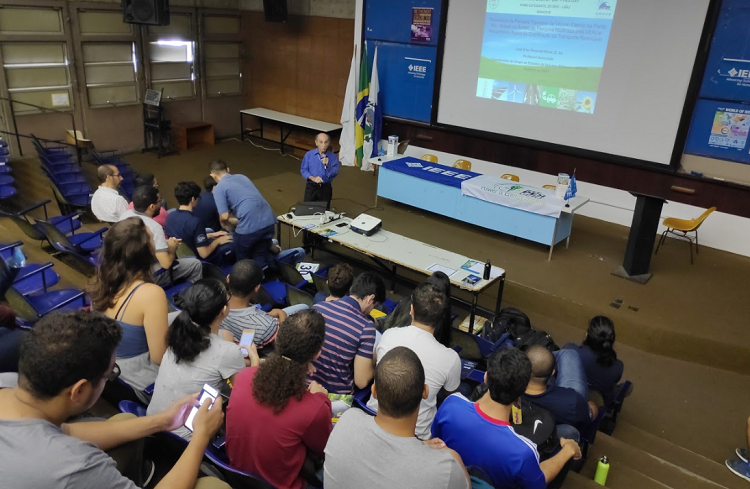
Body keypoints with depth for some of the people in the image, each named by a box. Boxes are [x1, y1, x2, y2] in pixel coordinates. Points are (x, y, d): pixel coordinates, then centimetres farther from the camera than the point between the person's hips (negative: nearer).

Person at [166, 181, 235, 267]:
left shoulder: (170, 216, -6)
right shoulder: (194, 222, -30)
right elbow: (204, 253, -27)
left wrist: (211, 235, 10)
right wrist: (217, 241, -8)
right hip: (202, 261, -8)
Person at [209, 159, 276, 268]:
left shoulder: (219, 188, 2)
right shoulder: (242, 177, 22)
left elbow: (224, 217, -4)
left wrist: (225, 224, 18)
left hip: (249, 226, -6)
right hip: (268, 220, 6)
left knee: (244, 259, 20)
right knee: (263, 256, 23)